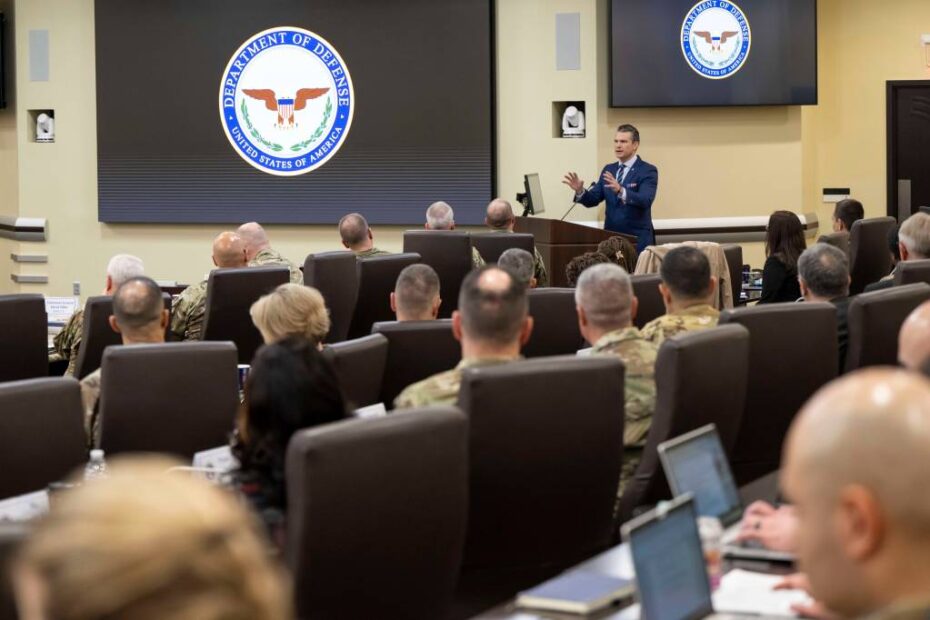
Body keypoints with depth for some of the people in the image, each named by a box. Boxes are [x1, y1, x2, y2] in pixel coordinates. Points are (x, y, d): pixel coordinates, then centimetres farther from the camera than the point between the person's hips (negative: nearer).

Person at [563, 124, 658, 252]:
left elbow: (645, 201, -23)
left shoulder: (648, 171, -6)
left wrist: (620, 190, -39)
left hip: (637, 239, -5)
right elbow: (592, 200, 7)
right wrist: (580, 190, -16)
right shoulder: (609, 169, 12)